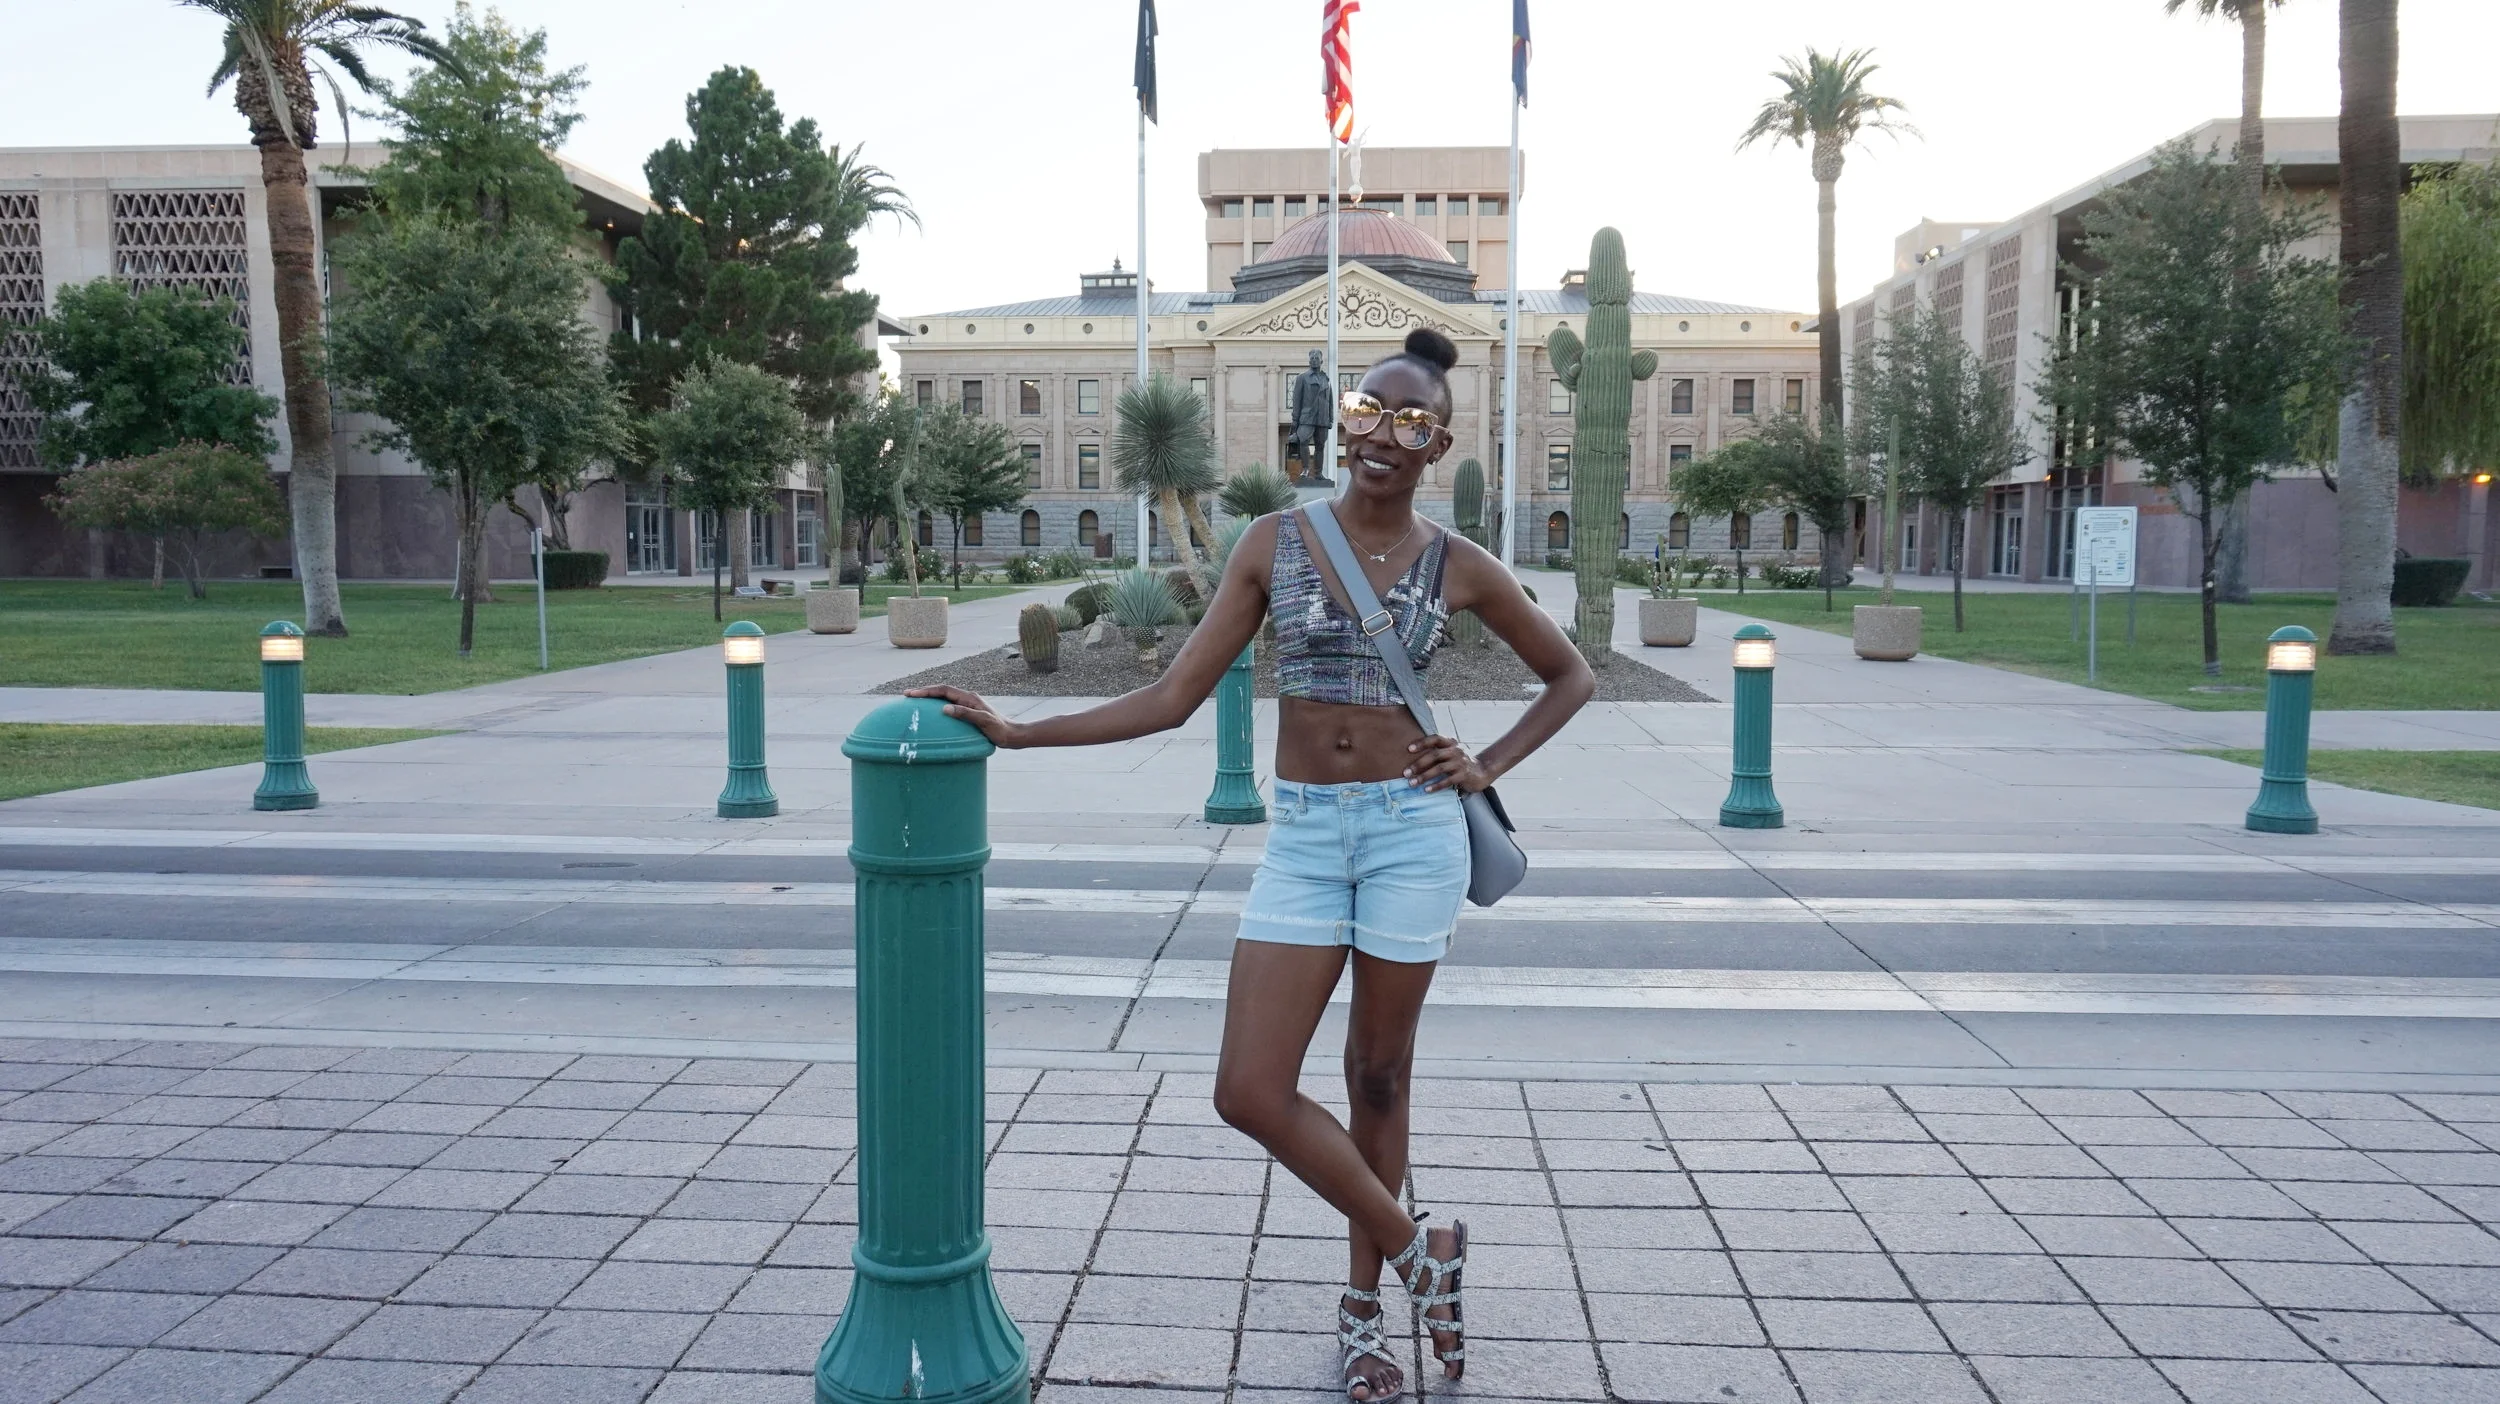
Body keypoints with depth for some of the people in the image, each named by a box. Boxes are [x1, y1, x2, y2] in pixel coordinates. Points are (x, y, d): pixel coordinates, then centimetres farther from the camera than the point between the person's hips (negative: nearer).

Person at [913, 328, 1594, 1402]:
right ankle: (1417, 1252, 16)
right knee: (1250, 1091, -6)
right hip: (1303, 836, 1)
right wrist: (1014, 731, -7)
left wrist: (1490, 765, 1)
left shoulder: (1457, 566, 1)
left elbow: (1569, 676, 15)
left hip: (1412, 829, -1)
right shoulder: (1273, 543, 2)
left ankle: (1364, 1310, 30)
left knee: (1378, 1078, 9)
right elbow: (1176, 696, -1)